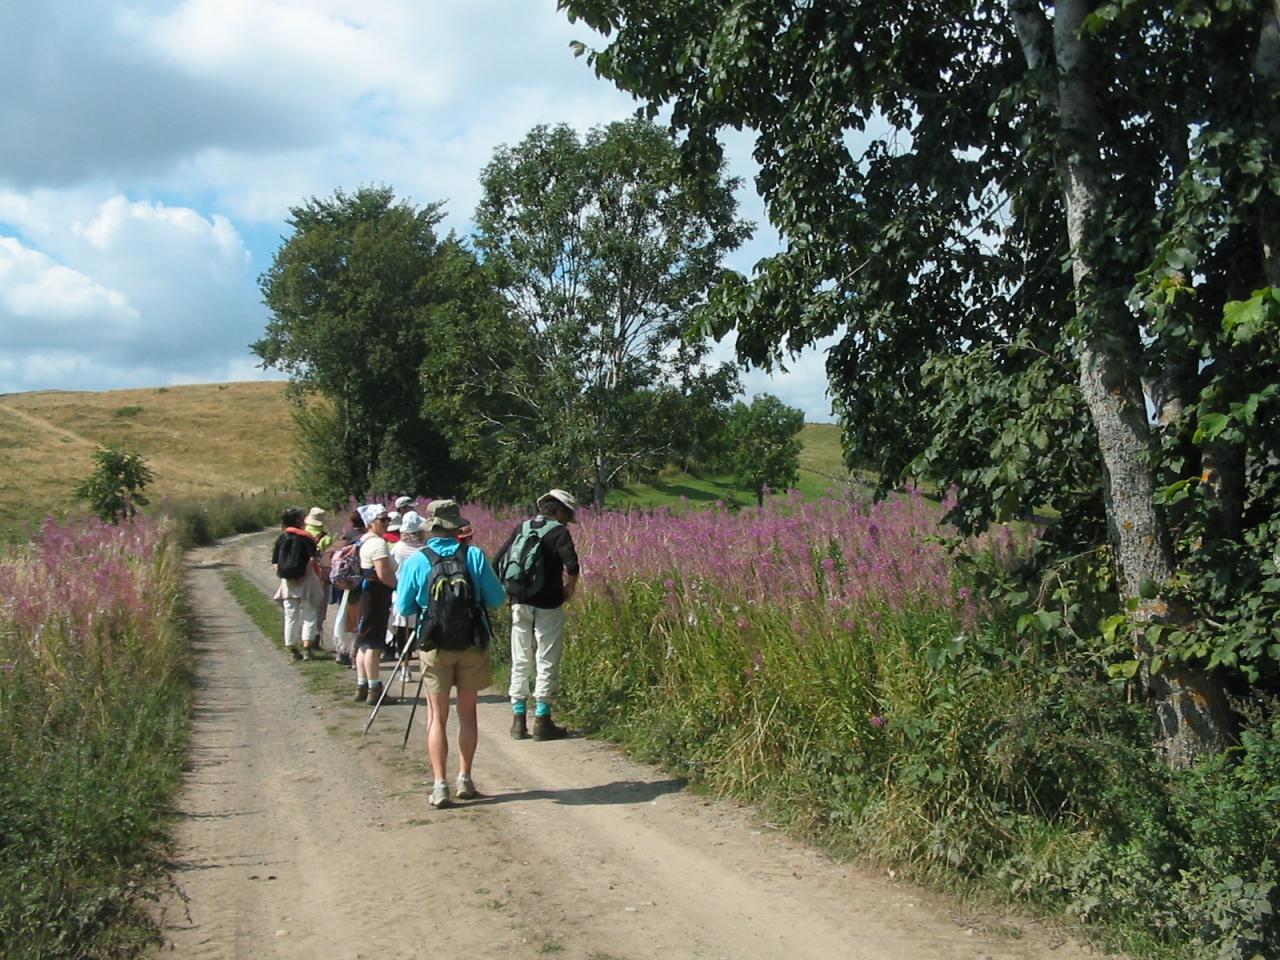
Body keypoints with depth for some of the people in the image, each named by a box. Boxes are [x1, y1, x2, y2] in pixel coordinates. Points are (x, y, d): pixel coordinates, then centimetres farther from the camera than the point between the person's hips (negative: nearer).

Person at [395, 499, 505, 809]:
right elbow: (497, 599, -3)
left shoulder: (416, 562, -8)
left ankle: (440, 785, 2)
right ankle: (465, 780, 20)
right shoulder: (475, 556, -8)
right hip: (473, 644, 1)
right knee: (467, 713, 15)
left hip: (436, 646, -1)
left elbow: (404, 608, -1)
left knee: (437, 716, 8)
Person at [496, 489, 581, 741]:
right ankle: (542, 720, 6)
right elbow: (571, 565, -20)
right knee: (547, 662, 4)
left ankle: (518, 721, 15)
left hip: (520, 604, 5)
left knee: (520, 662, 12)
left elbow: (499, 561, 8)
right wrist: (569, 587, -2)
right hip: (547, 606, -5)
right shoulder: (558, 531, -8)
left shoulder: (521, 528, 8)